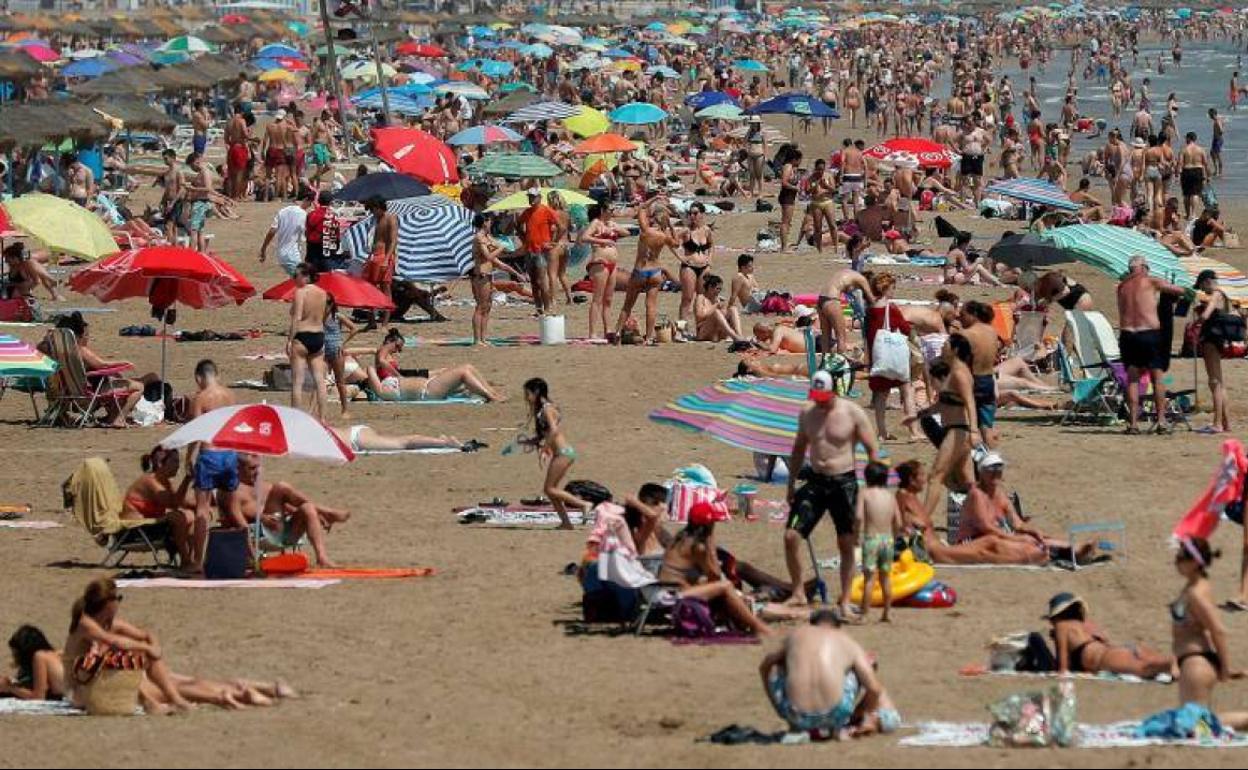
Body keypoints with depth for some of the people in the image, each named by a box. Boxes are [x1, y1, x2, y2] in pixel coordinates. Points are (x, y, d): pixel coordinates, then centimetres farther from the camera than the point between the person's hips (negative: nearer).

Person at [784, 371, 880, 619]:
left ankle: (845, 601, 12)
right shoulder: (807, 413, 5)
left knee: (847, 544, 2)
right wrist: (791, 484, 15)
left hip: (844, 482, -4)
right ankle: (798, 593, 8)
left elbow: (873, 451, -4)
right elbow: (799, 449, 17)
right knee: (791, 536, -6)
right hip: (815, 481, 4)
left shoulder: (853, 413, -8)